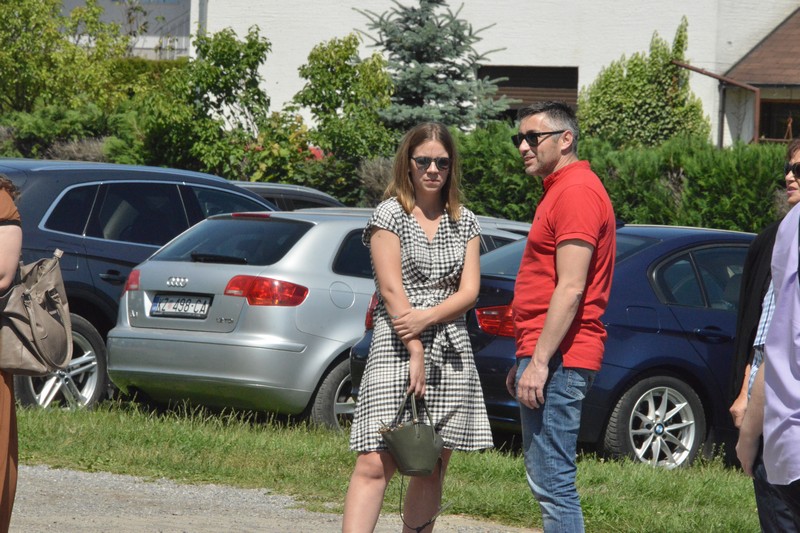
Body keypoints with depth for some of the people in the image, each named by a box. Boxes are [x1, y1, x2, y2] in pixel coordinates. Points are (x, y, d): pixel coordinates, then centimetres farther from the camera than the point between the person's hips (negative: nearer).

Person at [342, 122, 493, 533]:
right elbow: (391, 290, -7)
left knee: (432, 467, 5)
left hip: (451, 352, 5)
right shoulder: (389, 215, 0)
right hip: (396, 349, -5)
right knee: (375, 464, -14)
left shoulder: (465, 222, 13)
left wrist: (427, 317, -13)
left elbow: (469, 291, 5)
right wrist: (415, 352, -14)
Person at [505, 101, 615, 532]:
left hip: (557, 361, -11)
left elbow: (570, 289, -19)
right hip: (543, 356, 11)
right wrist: (523, 360, 25)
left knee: (552, 482, -13)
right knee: (546, 479, 12)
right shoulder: (560, 190, 22)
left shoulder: (577, 191, -12)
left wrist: (539, 362, -22)